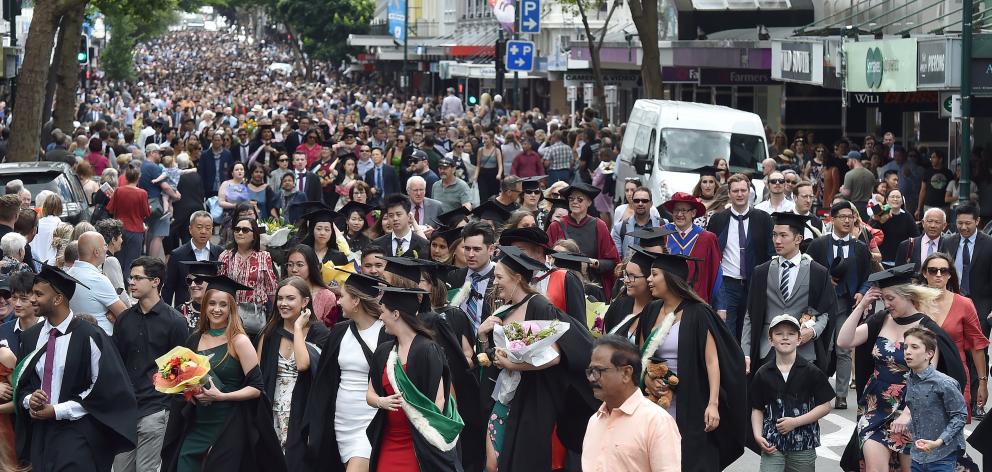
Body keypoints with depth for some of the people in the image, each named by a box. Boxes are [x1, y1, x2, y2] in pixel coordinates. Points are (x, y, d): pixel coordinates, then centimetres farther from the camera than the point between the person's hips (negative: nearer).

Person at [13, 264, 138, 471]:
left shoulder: (89, 337, -12)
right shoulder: (30, 337, 5)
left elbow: (104, 390, -10)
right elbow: (22, 383, 16)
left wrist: (57, 411, -12)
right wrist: (29, 399, -8)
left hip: (78, 438, -5)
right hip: (40, 434, 5)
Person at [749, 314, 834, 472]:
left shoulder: (811, 372, -2)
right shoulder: (763, 374, 3)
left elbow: (825, 406, -4)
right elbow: (757, 409, 8)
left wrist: (795, 422, -12)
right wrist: (758, 436, -7)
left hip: (804, 444, 0)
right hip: (772, 444, 0)